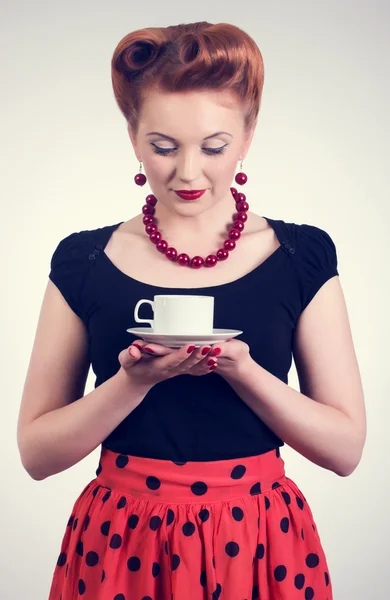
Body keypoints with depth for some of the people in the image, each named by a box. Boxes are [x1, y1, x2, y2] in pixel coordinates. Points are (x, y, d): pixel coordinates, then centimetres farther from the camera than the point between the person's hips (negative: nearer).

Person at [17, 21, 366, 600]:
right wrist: (137, 380, -21)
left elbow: (347, 447, -6)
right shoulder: (84, 261, -5)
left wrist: (243, 370, -21)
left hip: (259, 542, 0)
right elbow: (35, 451, -5)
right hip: (120, 542, 1)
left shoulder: (303, 255, -5)